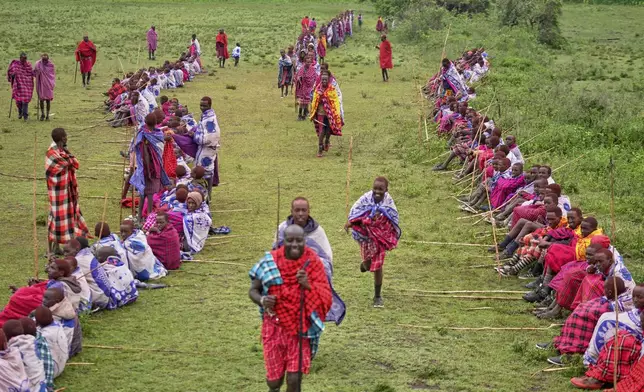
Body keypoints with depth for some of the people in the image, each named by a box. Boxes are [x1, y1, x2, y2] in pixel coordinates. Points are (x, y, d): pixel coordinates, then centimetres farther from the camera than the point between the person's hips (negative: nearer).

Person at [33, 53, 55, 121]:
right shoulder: (38, 64, -5)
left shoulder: (51, 65, -4)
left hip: (48, 85, 0)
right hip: (41, 84, 0)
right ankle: (42, 114, 16)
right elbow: (34, 73, 5)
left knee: (48, 100, 3)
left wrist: (53, 84, -1)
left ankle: (47, 115, 11)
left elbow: (53, 75, 5)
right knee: (41, 99, 0)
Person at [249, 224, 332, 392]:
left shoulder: (312, 263, -7)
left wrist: (308, 285, -27)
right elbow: (252, 290, 3)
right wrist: (262, 300, -18)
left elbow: (325, 297, -9)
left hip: (300, 328, -1)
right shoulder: (270, 262, -7)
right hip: (275, 327, 1)